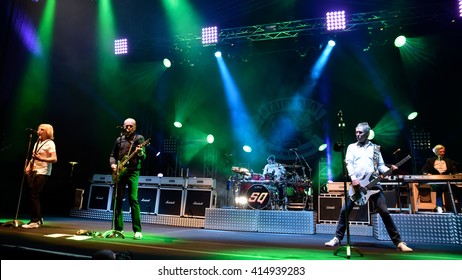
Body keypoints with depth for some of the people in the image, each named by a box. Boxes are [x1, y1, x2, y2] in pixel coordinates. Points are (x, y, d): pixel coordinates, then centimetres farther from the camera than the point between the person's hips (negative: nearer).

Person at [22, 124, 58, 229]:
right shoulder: (37, 143, 17)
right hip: (34, 171, 8)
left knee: (34, 195, -10)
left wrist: (42, 159, -31)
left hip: (43, 173, -8)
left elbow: (54, 159, -16)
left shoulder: (50, 143, -7)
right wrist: (28, 167, 5)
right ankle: (39, 219, 21)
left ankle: (35, 221, -5)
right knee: (34, 195, 10)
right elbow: (33, 157, 21)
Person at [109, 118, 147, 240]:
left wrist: (140, 152, -32)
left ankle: (137, 231, -8)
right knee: (118, 199, 5)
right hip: (119, 172, 5)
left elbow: (143, 156, -9)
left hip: (132, 171, -5)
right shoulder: (119, 140, 15)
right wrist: (113, 164, -1)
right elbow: (113, 155, 19)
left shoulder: (139, 138, 2)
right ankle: (118, 228, 16)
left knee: (133, 199, -12)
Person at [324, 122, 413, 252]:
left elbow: (381, 165, 12)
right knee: (344, 210, -4)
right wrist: (353, 178, -15)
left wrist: (389, 170, -10)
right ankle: (337, 238, 7)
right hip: (356, 182, 0)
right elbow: (348, 163, -1)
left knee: (384, 212, -5)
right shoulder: (352, 147, 11)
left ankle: (398, 242, 5)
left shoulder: (375, 148, 15)